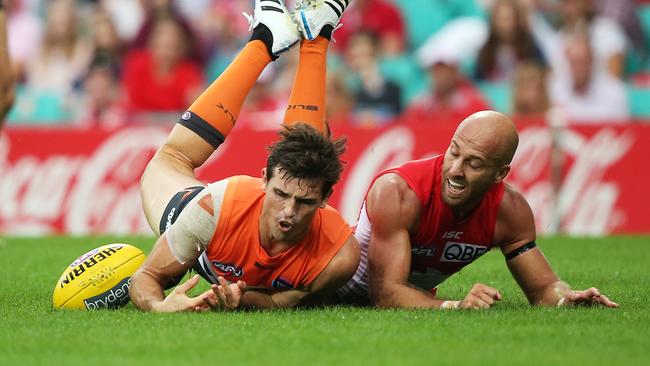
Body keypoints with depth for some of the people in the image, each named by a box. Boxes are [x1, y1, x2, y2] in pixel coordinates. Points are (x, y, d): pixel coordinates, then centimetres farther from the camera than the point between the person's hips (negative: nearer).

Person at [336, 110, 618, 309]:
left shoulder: (510, 210, -24)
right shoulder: (398, 193, -40)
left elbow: (543, 288, -15)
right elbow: (386, 293, -45)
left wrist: (567, 296, -39)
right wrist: (454, 306, -60)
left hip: (415, 297, 4)